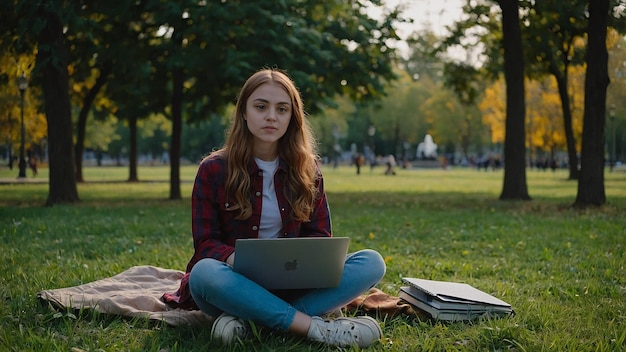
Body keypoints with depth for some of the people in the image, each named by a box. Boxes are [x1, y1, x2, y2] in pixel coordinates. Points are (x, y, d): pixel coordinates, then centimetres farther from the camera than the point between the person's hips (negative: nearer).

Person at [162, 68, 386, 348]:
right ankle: (315, 327, -32)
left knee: (371, 263, -21)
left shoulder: (306, 169, 4)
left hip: (290, 283, 3)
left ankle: (250, 318, -29)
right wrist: (237, 259, -27)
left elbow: (320, 234, 7)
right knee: (204, 273, -37)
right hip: (238, 282, -2)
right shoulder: (213, 169, -3)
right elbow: (205, 243, -4)